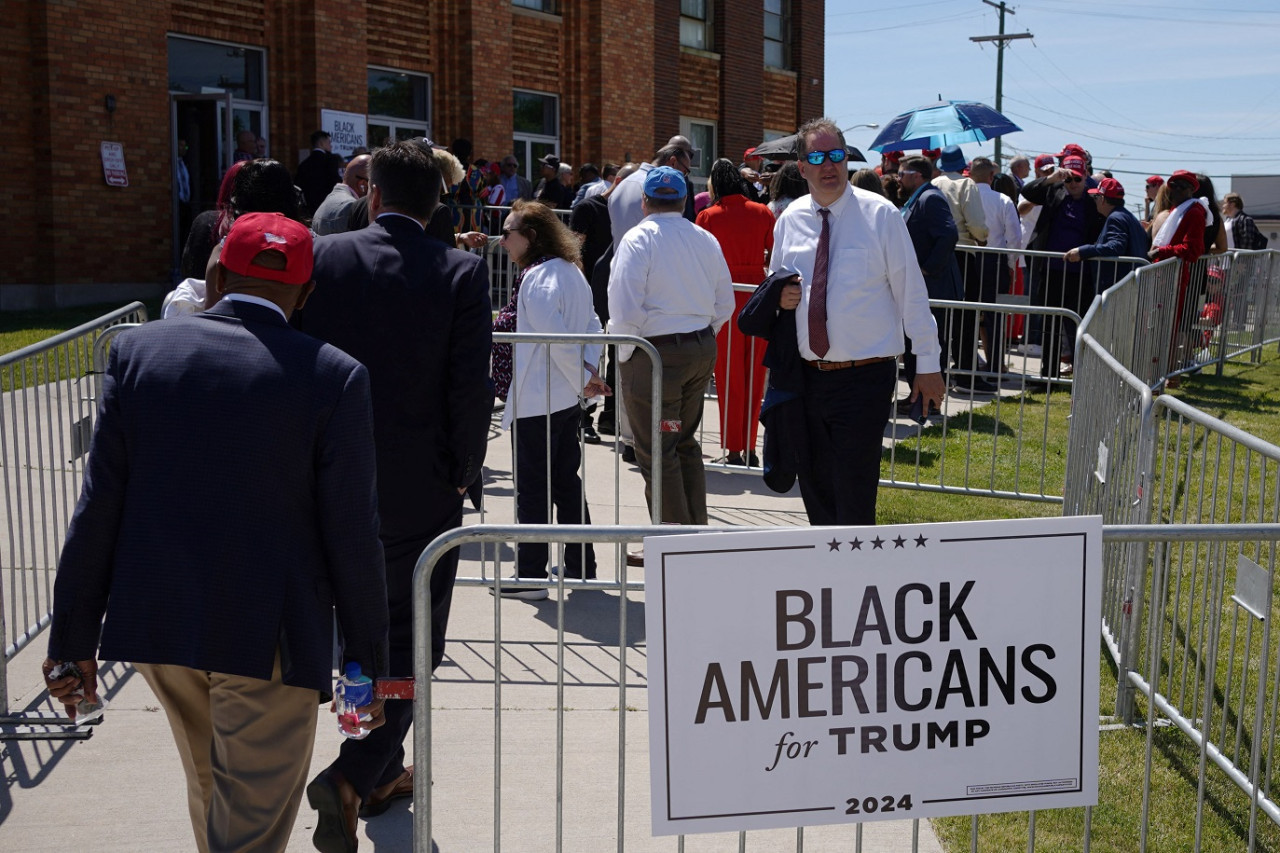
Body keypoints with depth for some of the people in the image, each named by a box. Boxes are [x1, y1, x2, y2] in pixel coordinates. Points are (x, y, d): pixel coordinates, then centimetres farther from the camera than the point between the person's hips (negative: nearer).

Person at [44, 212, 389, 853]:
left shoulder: (138, 350, -1)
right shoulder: (333, 377, -10)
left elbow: (99, 508, -1)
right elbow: (351, 537, -9)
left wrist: (74, 637, 6)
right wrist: (368, 660, 1)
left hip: (154, 624, 4)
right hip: (269, 634, -4)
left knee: (209, 790, 27)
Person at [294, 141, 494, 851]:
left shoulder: (323, 257, -5)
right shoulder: (461, 273, -10)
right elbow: (471, 388, -12)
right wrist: (463, 472, 3)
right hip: (419, 492, -2)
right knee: (409, 637, 10)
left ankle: (383, 771, 35)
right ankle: (354, 776, -6)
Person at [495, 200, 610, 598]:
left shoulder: (536, 279, -18)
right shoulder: (571, 272, 10)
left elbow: (555, 336, -22)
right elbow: (593, 327, 10)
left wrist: (583, 378, -12)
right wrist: (588, 371, -1)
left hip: (535, 402, -9)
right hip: (567, 398, 9)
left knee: (532, 491, 0)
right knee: (567, 483, 16)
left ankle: (531, 576, 7)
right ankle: (580, 567, 22)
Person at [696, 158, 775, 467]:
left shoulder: (708, 217, -4)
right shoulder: (762, 213, 2)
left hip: (724, 294, -2)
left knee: (729, 376, 5)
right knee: (754, 376, 10)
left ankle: (734, 449, 7)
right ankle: (749, 447, 13)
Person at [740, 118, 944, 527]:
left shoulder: (880, 214, -5)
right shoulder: (790, 220, 8)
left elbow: (911, 292, -3)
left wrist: (928, 365, -3)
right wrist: (780, 297, -4)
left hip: (865, 377, -5)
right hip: (806, 377, 5)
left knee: (854, 497, -6)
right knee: (815, 490, 12)